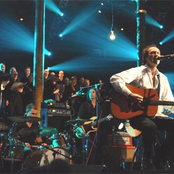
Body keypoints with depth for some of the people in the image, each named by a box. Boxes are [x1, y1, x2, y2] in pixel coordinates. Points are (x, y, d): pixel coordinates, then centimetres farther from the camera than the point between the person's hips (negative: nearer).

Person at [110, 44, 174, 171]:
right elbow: (115, 79, -16)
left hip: (156, 115, 6)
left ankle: (159, 161, -9)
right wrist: (129, 94, -25)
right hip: (137, 114, -6)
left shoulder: (163, 78, 16)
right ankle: (149, 163, -17)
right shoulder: (138, 72, -2)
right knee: (150, 126, -38)